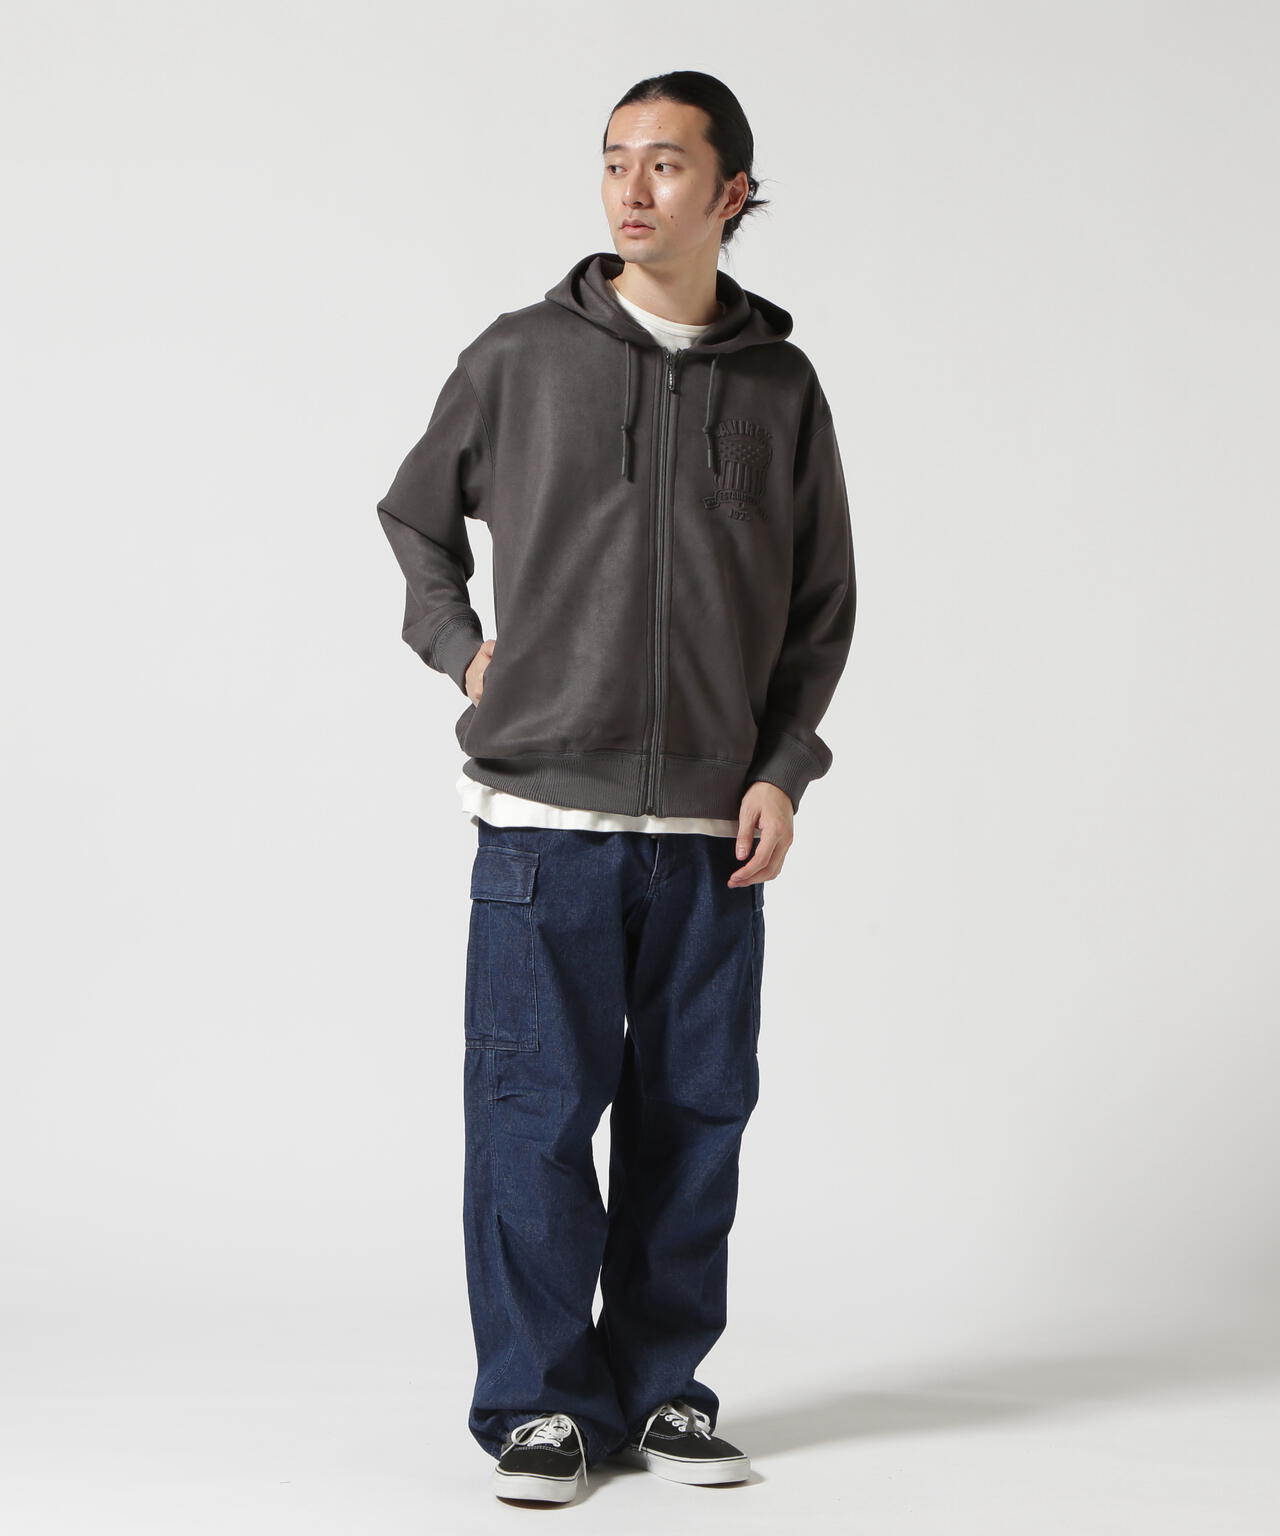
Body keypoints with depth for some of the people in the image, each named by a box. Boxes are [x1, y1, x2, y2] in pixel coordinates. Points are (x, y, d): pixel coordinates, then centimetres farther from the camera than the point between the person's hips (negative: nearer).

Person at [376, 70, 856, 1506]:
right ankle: (539, 1402, 10)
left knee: (693, 1115, 6)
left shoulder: (782, 388, 7)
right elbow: (416, 518, 18)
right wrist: (463, 651, 4)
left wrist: (783, 769, 2)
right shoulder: (519, 358, 3)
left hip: (714, 828, 2)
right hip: (544, 810, -1)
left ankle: (664, 1386, 19)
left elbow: (821, 609, 12)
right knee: (536, 1114, -1)